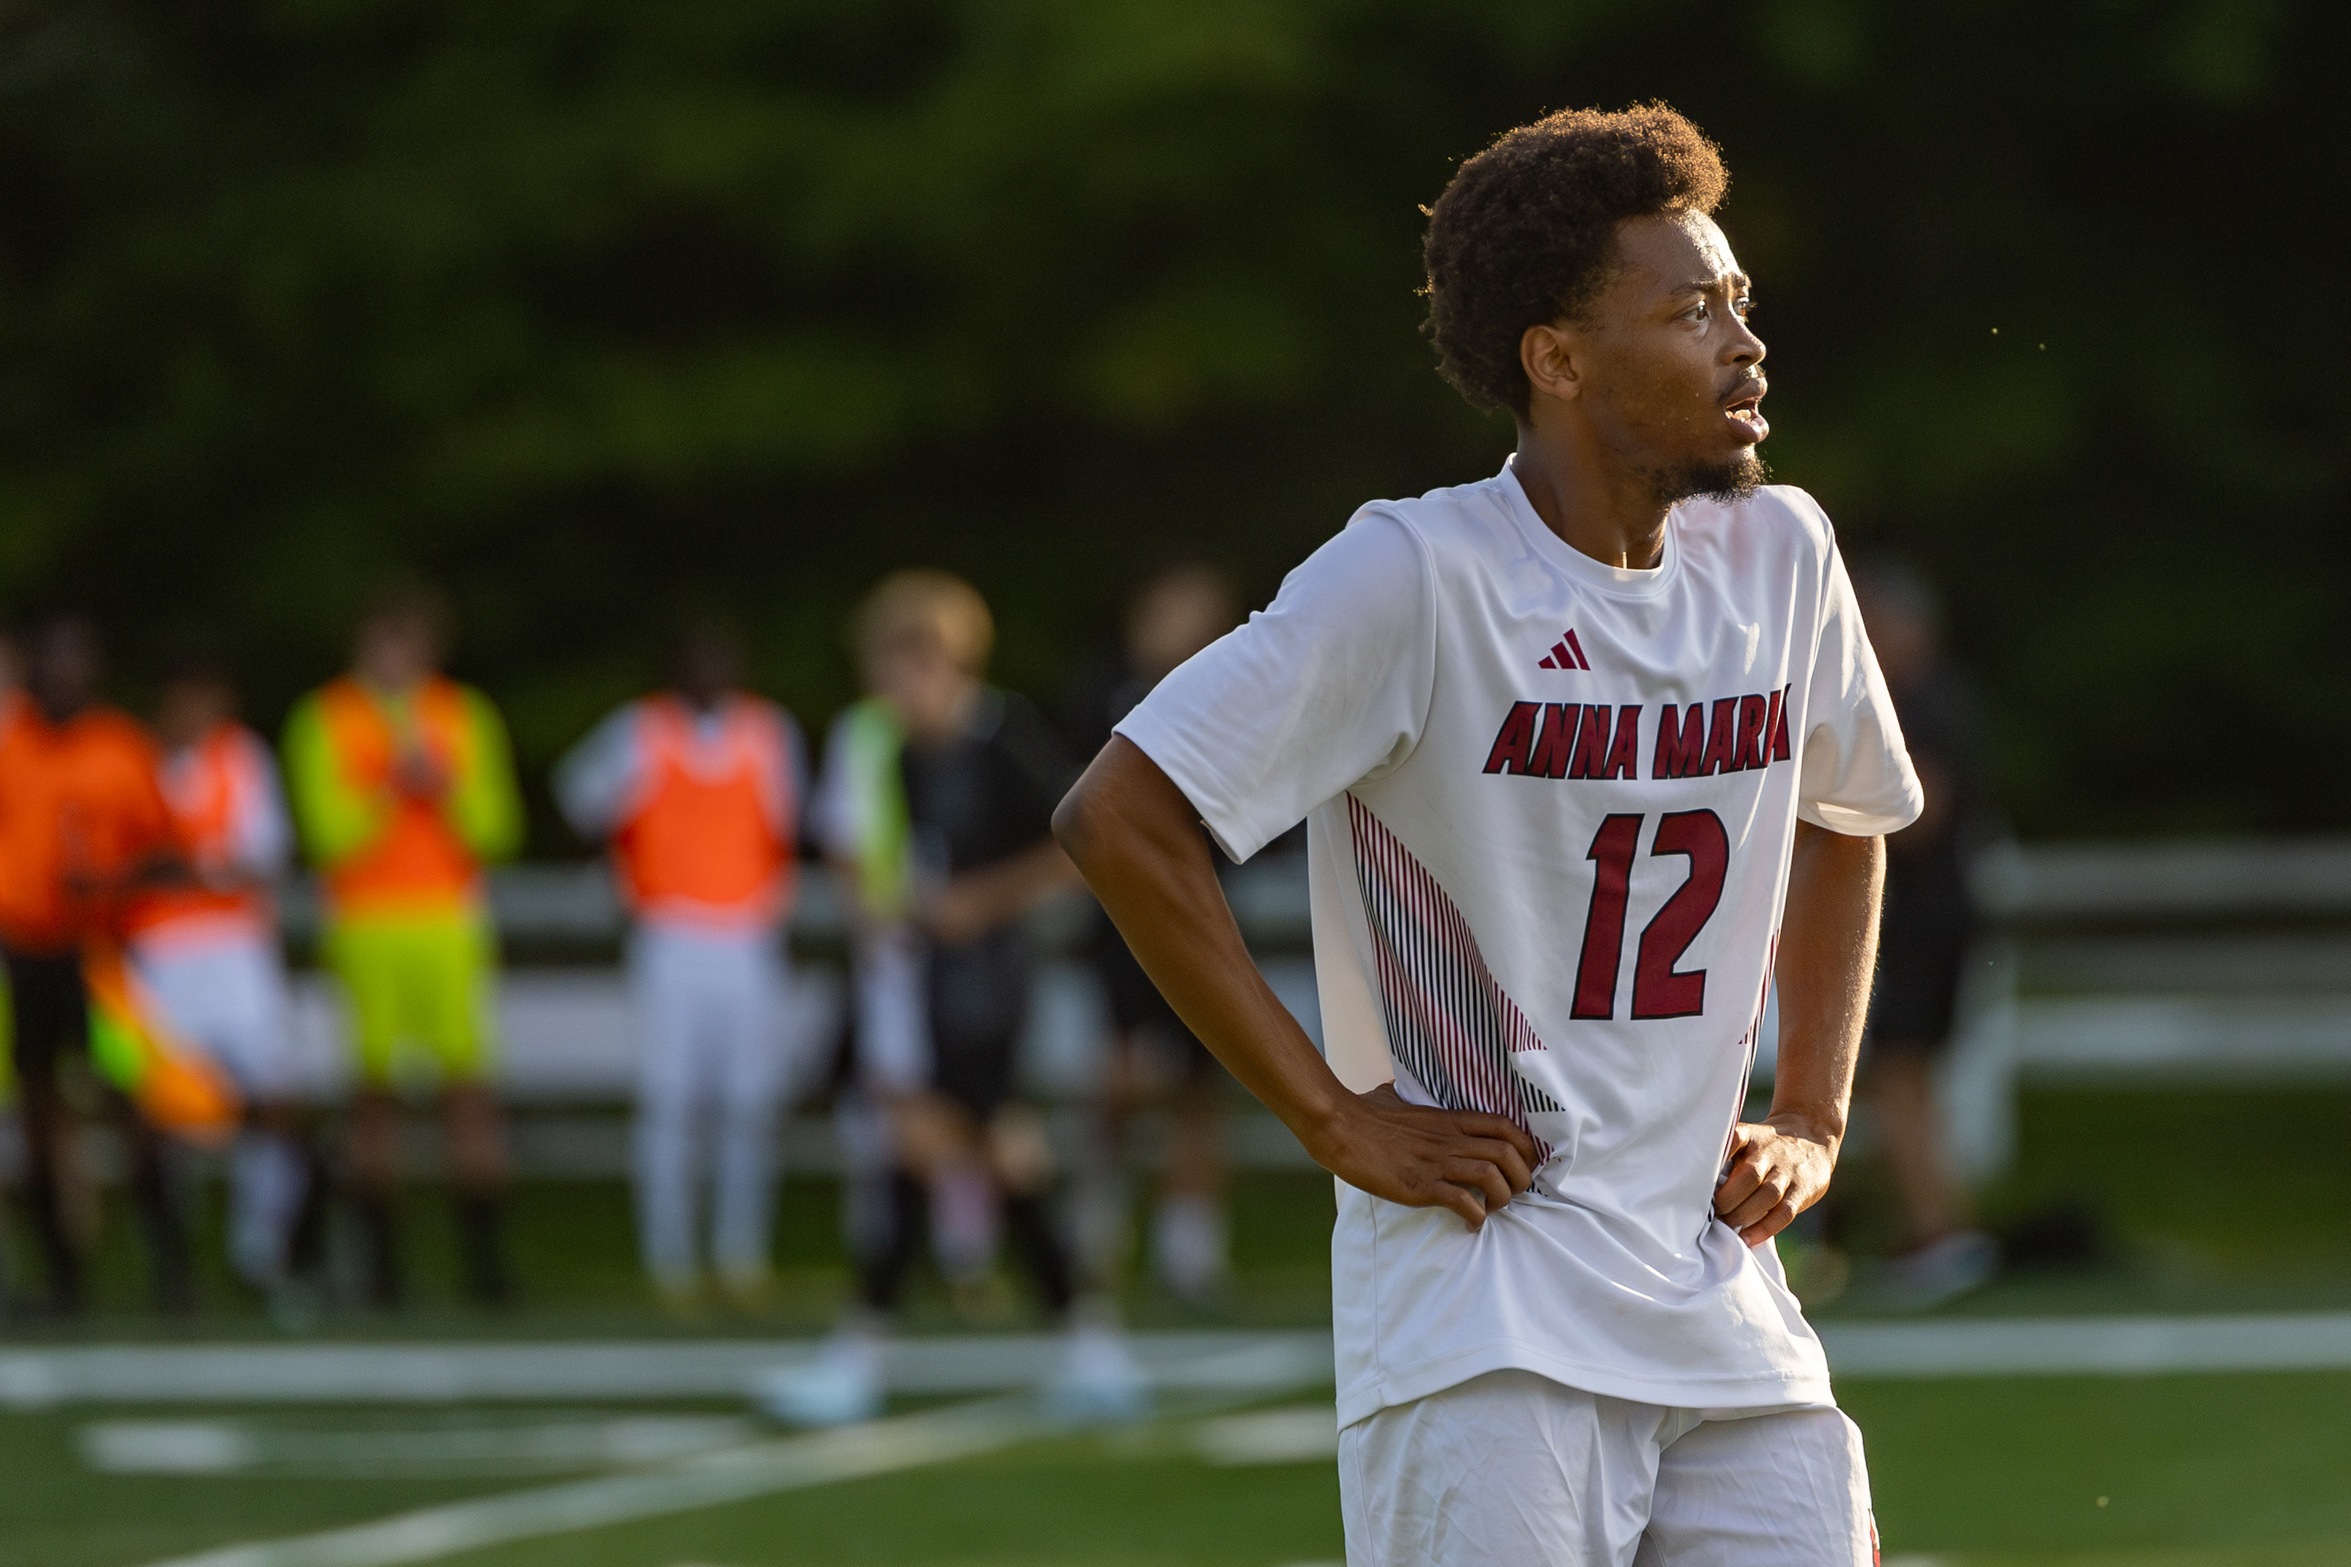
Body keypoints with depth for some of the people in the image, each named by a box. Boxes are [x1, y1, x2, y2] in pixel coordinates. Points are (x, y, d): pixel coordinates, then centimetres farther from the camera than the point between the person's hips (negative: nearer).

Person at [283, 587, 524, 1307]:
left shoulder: (465, 716, 11)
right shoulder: (324, 721, 4)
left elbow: (495, 829, 6)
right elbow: (328, 834, -4)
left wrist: (446, 788, -11)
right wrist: (391, 788, -16)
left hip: (449, 923, 1)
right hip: (365, 924, -1)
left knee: (469, 1082, -7)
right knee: (373, 1086, -3)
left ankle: (482, 1250, -6)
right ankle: (379, 1255, 2)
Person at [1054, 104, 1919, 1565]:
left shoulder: (1780, 556, 8)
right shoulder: (1419, 576, -12)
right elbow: (1122, 818, -13)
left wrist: (1812, 1121, 15)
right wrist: (1338, 1119, -12)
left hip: (1730, 1316, 6)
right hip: (1485, 1321, -6)